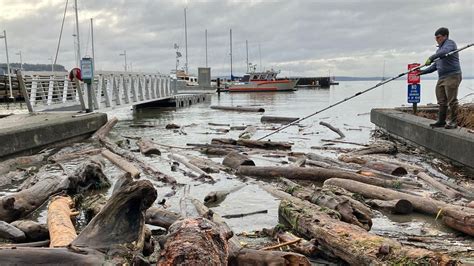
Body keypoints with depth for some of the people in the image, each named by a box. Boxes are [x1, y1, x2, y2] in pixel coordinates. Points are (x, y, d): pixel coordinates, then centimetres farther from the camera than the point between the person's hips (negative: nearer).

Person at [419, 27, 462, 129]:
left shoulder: (450, 43, -3)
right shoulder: (440, 48, 24)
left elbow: (444, 52, -28)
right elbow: (435, 66, 25)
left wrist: (431, 58, -33)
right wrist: (423, 72, 14)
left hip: (452, 76, -9)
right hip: (442, 78, 9)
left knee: (452, 100, -7)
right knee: (442, 101, 8)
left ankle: (453, 122, -1)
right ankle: (441, 121, 13)